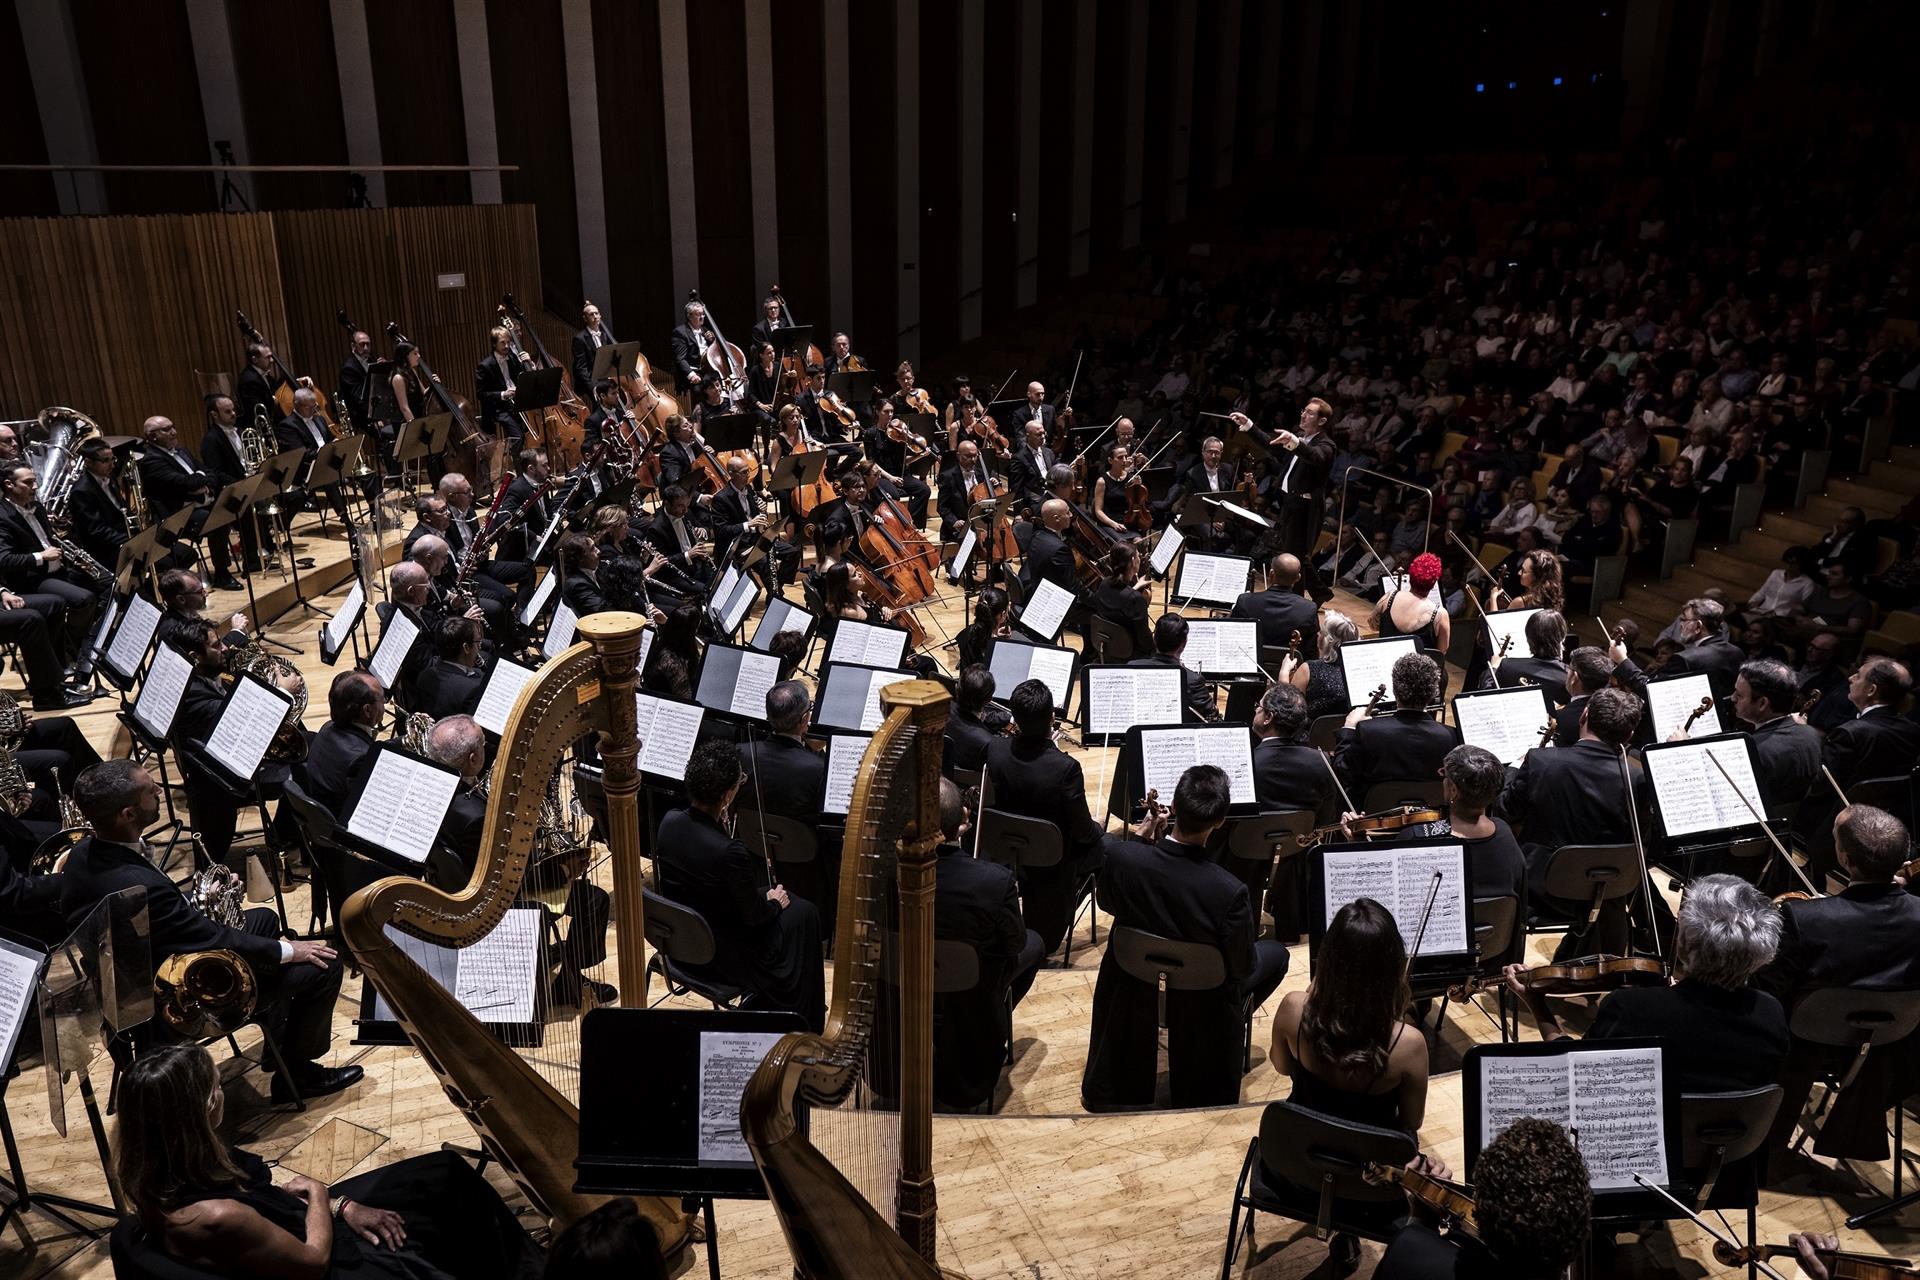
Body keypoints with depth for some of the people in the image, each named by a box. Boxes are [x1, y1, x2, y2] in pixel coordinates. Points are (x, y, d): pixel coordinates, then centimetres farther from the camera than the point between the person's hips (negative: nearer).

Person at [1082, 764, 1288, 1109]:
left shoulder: (1119, 856, -29)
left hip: (1134, 988, 2)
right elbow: (1243, 967, -19)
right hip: (1198, 1001, -2)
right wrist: (1247, 925, 2)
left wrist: (1143, 842, -8)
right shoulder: (1229, 891, -38)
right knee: (1277, 953, 25)